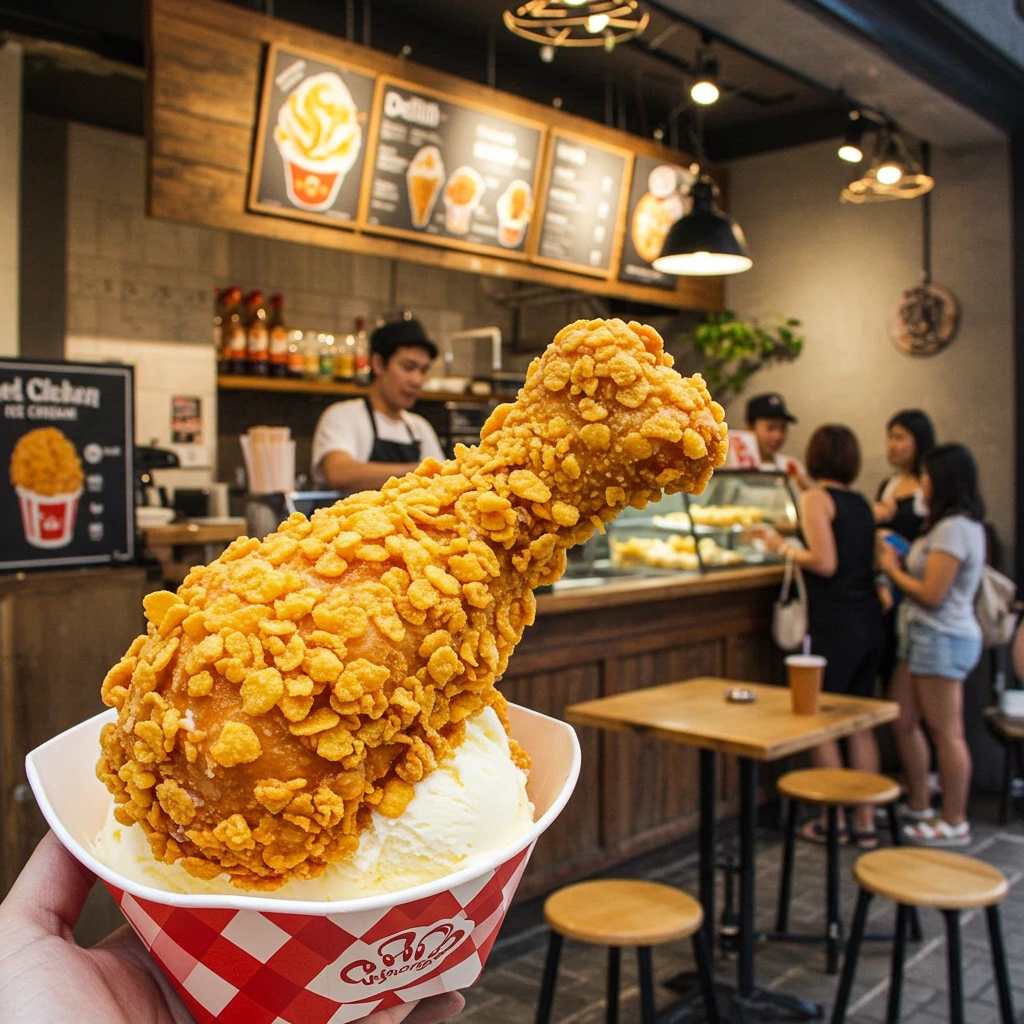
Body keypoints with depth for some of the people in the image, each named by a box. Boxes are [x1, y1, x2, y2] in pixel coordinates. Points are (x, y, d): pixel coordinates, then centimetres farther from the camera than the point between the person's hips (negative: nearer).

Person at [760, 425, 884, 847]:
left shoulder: (815, 498, -9)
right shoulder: (861, 503, 12)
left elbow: (825, 563, -17)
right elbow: (870, 561, 13)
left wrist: (784, 547, -2)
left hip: (832, 624, -7)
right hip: (868, 621, 7)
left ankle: (834, 820, 11)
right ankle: (865, 820, 18)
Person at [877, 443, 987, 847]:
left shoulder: (953, 529, -18)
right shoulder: (965, 525, 15)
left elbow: (931, 594, -20)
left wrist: (892, 569, -6)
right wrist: (902, 560, 5)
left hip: (942, 639, -10)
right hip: (925, 635, 10)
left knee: (945, 733, -1)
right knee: (905, 723, 15)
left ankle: (954, 824, 10)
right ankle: (918, 807, 27)